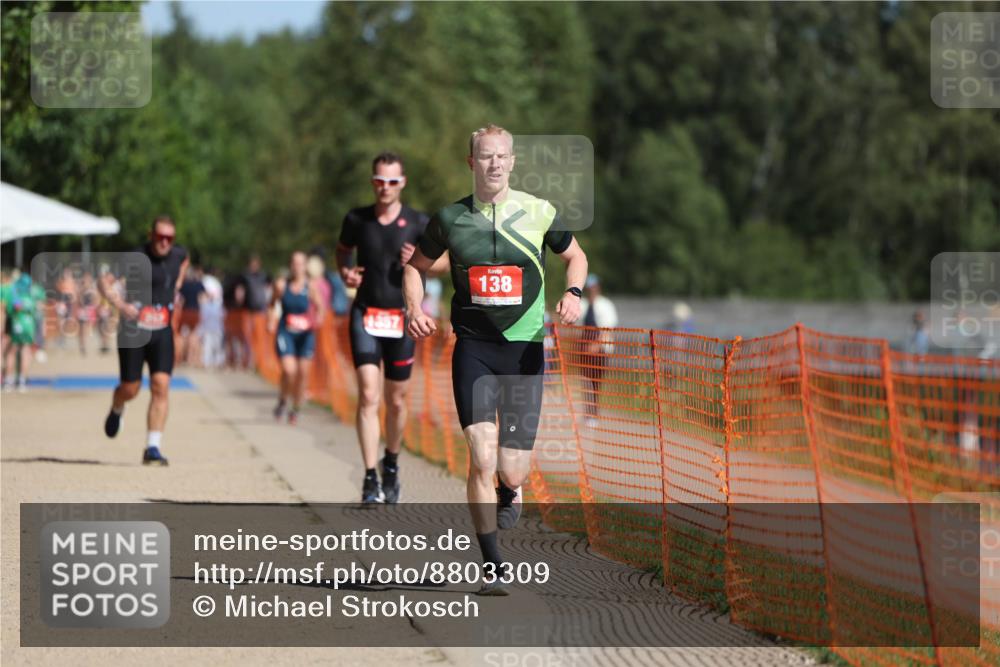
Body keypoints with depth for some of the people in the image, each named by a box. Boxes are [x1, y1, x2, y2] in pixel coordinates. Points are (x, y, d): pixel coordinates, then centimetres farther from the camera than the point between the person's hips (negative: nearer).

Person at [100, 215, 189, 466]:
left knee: (161, 387, -12)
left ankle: (153, 448, -10)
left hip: (162, 333, 3)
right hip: (133, 331, -3)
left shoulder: (178, 255, 3)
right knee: (130, 390, 4)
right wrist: (120, 304, -27)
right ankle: (117, 410, 42)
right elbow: (104, 283, -12)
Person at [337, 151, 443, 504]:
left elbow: (443, 260, 8)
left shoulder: (418, 223, -1)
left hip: (401, 317, 1)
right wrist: (345, 272, -1)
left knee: (396, 401, 8)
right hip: (365, 314, -1)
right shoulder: (356, 219, 2)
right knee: (368, 395, -14)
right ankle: (370, 478, -16)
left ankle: (391, 465, 34)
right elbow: (342, 250, 20)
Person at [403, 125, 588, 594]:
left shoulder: (538, 213, 2)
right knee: (482, 458, -14)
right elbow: (416, 266, 19)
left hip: (525, 349, 0)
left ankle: (511, 489, 39)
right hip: (473, 348, 0)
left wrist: (573, 294, -1)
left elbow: (576, 256, 19)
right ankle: (492, 567, -3)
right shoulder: (450, 219, 3)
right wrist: (414, 308, 0)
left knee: (511, 470, -2)